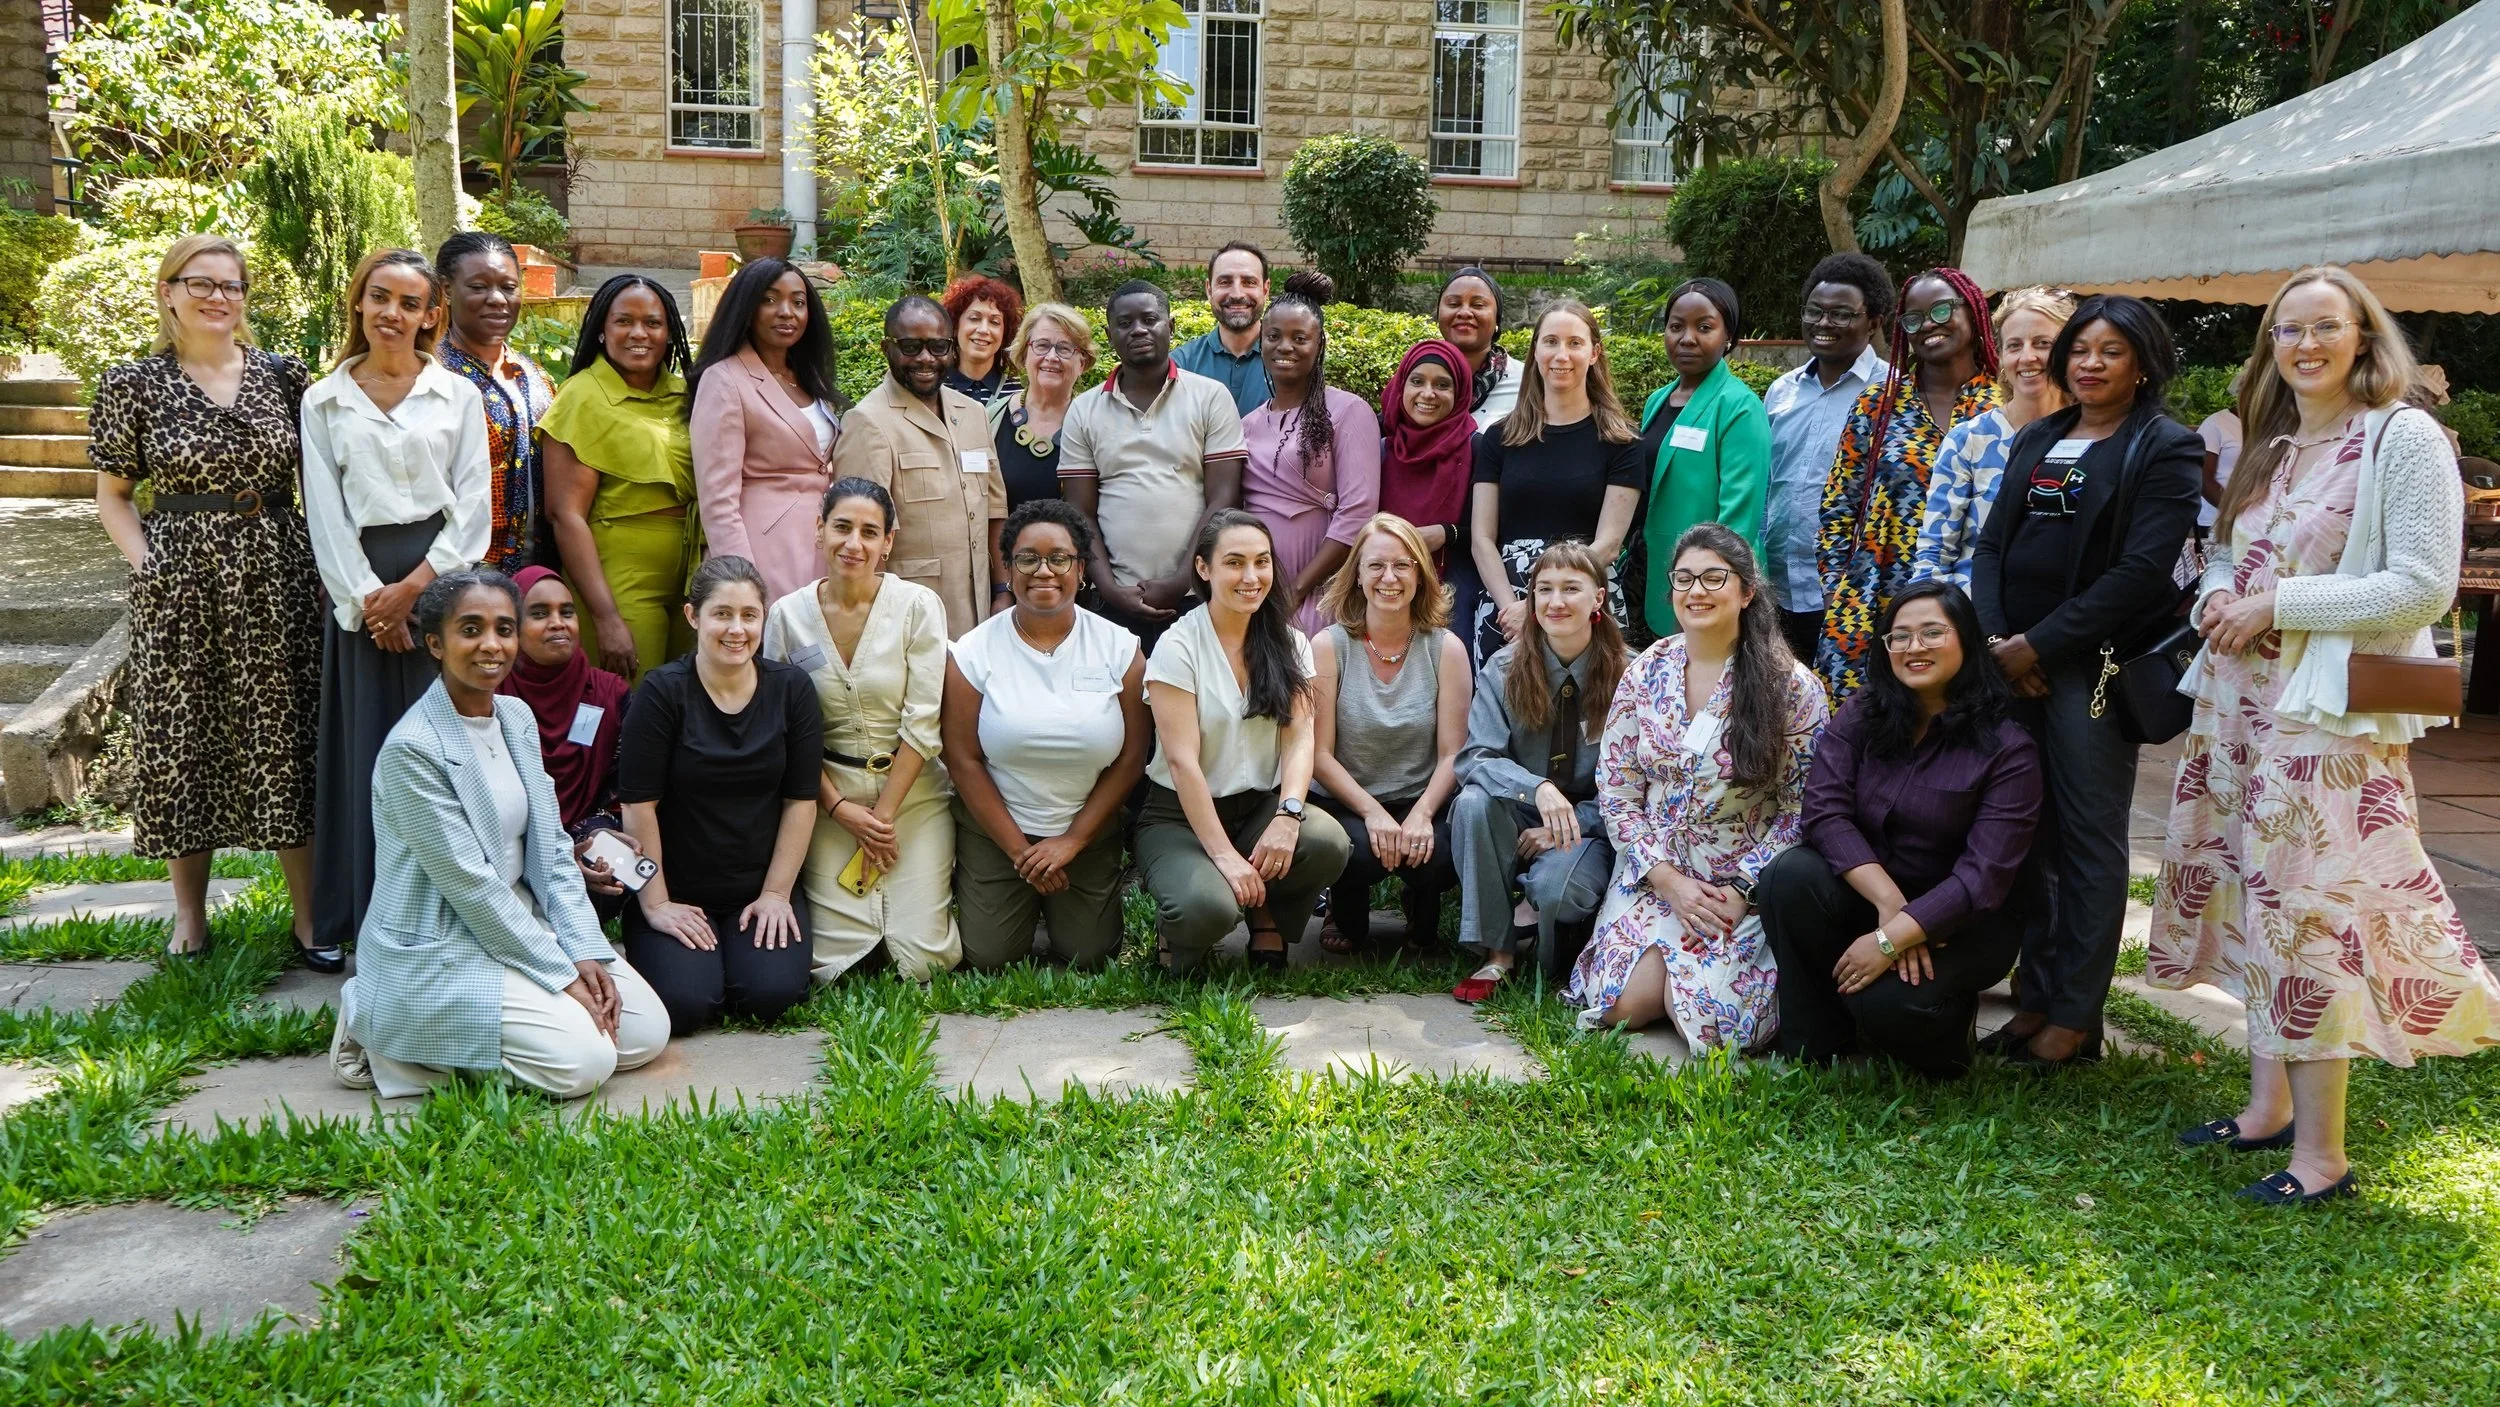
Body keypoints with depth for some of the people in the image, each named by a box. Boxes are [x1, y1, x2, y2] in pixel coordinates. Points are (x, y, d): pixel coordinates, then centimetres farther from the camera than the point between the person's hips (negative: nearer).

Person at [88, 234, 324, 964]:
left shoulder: (284, 375, 5)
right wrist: (147, 564, -7)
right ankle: (189, 913, 21)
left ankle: (310, 917, 10)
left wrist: (327, 561, -1)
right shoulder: (134, 384, 1)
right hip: (180, 594, -1)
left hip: (278, 588, 1)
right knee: (185, 743, 7)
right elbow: (112, 495, 7)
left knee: (287, 743, 3)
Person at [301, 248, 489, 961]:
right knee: (370, 751, 3)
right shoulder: (324, 402, 9)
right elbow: (326, 515, 3)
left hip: (444, 579, -1)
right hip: (361, 588, 1)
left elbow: (473, 505, -1)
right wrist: (368, 599, -8)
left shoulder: (457, 395, 6)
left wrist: (414, 587, -10)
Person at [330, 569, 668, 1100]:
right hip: (437, 951, -8)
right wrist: (561, 975, -17)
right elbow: (468, 885, -20)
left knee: (648, 1031, -2)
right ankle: (385, 1037, -1)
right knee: (584, 1059, -19)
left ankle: (457, 1037, 11)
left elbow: (550, 848, 7)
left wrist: (586, 952, -5)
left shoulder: (518, 717, 5)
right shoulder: (412, 748, -19)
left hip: (520, 920, 8)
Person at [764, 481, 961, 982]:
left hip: (913, 790, -1)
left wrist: (884, 815, -9)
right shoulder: (788, 615, -2)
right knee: (830, 967, -7)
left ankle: (925, 892, 24)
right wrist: (841, 809, -7)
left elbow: (923, 724, -9)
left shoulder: (919, 606, -8)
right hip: (827, 794, 1)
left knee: (922, 963, -9)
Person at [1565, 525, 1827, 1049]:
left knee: (1709, 1018, -20)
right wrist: (1668, 880, -9)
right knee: (1623, 1004, -16)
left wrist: (1743, 890, -16)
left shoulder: (1792, 687, -7)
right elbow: (1616, 791, 2)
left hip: (1746, 883, -2)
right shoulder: (1645, 673, 2)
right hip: (1655, 874, 2)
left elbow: (1803, 809, -7)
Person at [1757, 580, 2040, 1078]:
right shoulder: (1860, 715, -3)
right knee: (1789, 873, -27)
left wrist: (1891, 938, -29)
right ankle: (1815, 1046, -10)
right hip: (1862, 893, 4)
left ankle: (1946, 1011, 8)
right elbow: (1825, 813, -15)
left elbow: (1985, 874, -21)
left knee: (1888, 1001, -32)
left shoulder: (2006, 747, -14)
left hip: (1962, 920, -3)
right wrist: (1888, 901, -28)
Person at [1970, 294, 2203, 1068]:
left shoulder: (2165, 447, -1)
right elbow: (1991, 545, 12)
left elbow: (2141, 570, -11)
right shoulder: (2036, 440, 17)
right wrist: (1995, 639, -5)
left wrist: (2039, 646, -13)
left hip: (2092, 665, -5)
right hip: (2012, 664, 5)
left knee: (2089, 840, 1)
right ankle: (2035, 995, 16)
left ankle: (2075, 1015, 8)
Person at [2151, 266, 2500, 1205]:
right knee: (2260, 902, 12)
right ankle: (2268, 1107, 24)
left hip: (2331, 713, -7)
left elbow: (2424, 588, -15)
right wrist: (2219, 598, -2)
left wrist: (2280, 606, -16)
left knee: (2312, 912, -7)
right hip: (2239, 701, 8)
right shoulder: (2268, 447, 14)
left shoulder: (2405, 439, -8)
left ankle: (2321, 1153, 1)